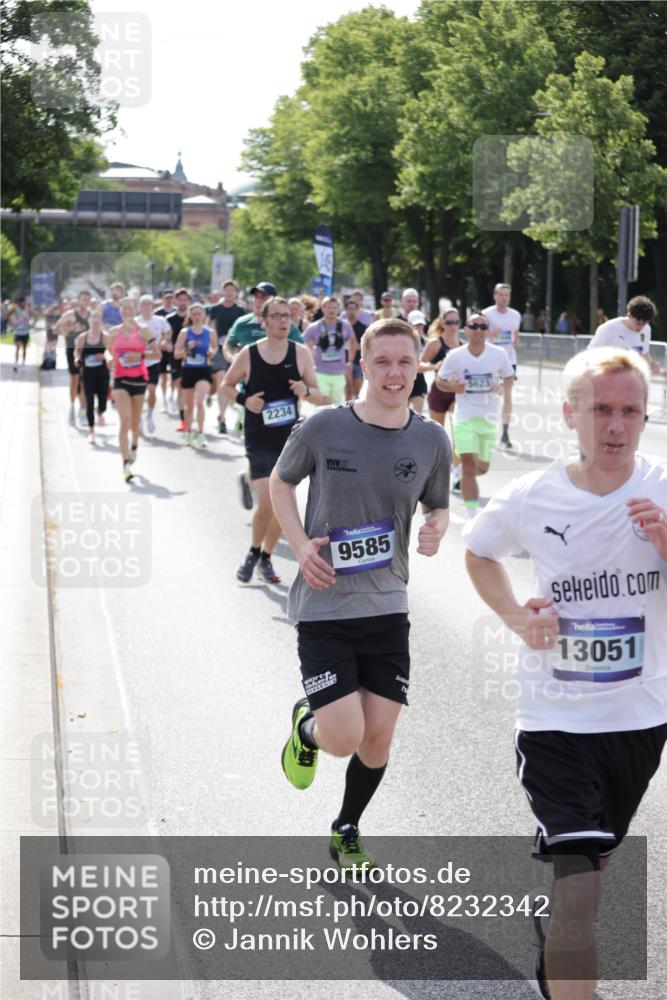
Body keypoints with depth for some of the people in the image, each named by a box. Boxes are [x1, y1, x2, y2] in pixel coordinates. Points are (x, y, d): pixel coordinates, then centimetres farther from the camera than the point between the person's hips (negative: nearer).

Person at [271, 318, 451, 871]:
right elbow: (281, 481, 6)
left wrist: (436, 529, -11)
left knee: (378, 739, 6)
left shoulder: (431, 440, -2)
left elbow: (438, 507, 13)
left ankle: (347, 832, 33)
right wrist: (301, 545, -9)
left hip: (387, 607, 3)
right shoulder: (323, 427, -10)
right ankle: (306, 726, 27)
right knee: (344, 739, -11)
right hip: (323, 607, -3)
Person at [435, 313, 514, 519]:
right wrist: (451, 387, -18)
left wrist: (503, 389, -13)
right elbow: (439, 381, 4)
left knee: (482, 467, 16)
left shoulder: (498, 354, -5)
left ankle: (461, 476, 52)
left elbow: (509, 377, 10)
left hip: (489, 417, 3)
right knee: (469, 464, -17)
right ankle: (473, 514, -15)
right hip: (465, 416, -3)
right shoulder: (455, 356, -8)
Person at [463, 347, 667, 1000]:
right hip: (555, 718, -3)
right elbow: (478, 552, 11)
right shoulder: (532, 500, -11)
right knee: (579, 887, -16)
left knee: (588, 861, 25)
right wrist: (516, 616, -5)